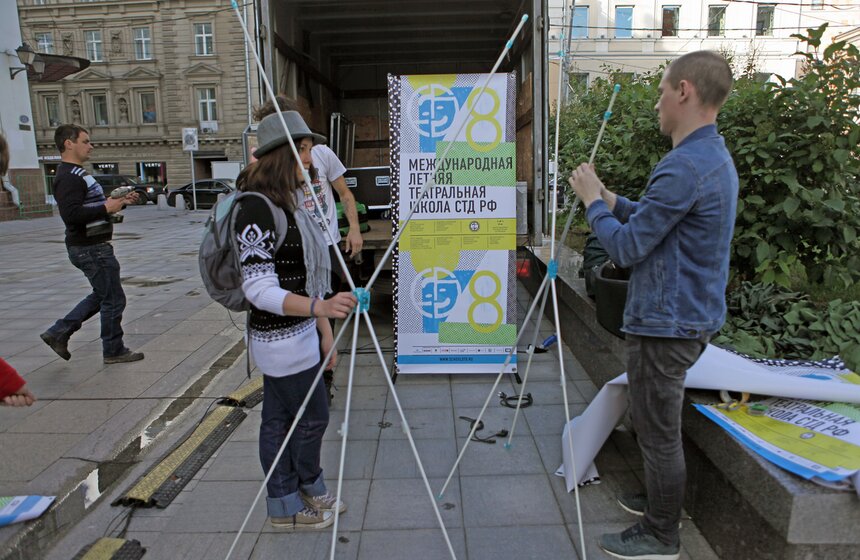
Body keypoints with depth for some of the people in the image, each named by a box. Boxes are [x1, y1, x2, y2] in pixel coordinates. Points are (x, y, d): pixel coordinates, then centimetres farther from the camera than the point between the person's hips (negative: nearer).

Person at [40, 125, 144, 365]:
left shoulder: (77, 173, 16)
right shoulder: (68, 177, -18)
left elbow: (91, 206, 21)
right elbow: (71, 214, -29)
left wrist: (121, 202, 8)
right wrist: (106, 208, -23)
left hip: (92, 247, 11)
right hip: (91, 249, -11)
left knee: (102, 296, 21)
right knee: (113, 299, 0)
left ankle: (58, 333, 25)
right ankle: (114, 351, 14)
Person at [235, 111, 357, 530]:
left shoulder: (290, 203, 10)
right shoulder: (257, 210, -20)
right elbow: (259, 289, -24)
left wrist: (324, 330, 14)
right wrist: (320, 307, -37)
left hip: (300, 333, 9)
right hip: (280, 337, -9)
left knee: (280, 420, 19)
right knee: (311, 417, 8)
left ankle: (287, 503, 35)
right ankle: (304, 494, 34)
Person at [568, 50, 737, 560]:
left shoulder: (685, 166, -23)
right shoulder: (716, 156, 10)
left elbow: (627, 247, -20)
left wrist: (593, 202, -6)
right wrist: (609, 199, 11)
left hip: (666, 324, -10)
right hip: (693, 317, 10)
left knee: (659, 431, 5)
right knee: (663, 425, 24)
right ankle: (663, 501, 42)